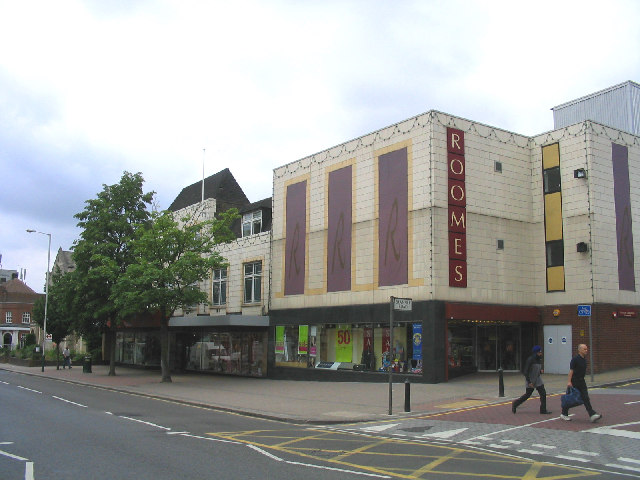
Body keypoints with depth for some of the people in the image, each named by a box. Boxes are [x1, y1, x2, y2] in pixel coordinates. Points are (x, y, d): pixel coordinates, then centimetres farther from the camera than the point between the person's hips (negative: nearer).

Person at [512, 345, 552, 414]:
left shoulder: (539, 359, 7)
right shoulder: (530, 360, -17)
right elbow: (525, 371, -18)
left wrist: (541, 371, -2)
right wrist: (529, 382, -21)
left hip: (538, 380, 7)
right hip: (530, 381, -7)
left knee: (543, 393, -3)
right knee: (527, 394, 2)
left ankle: (543, 410, 5)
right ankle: (515, 404, 21)